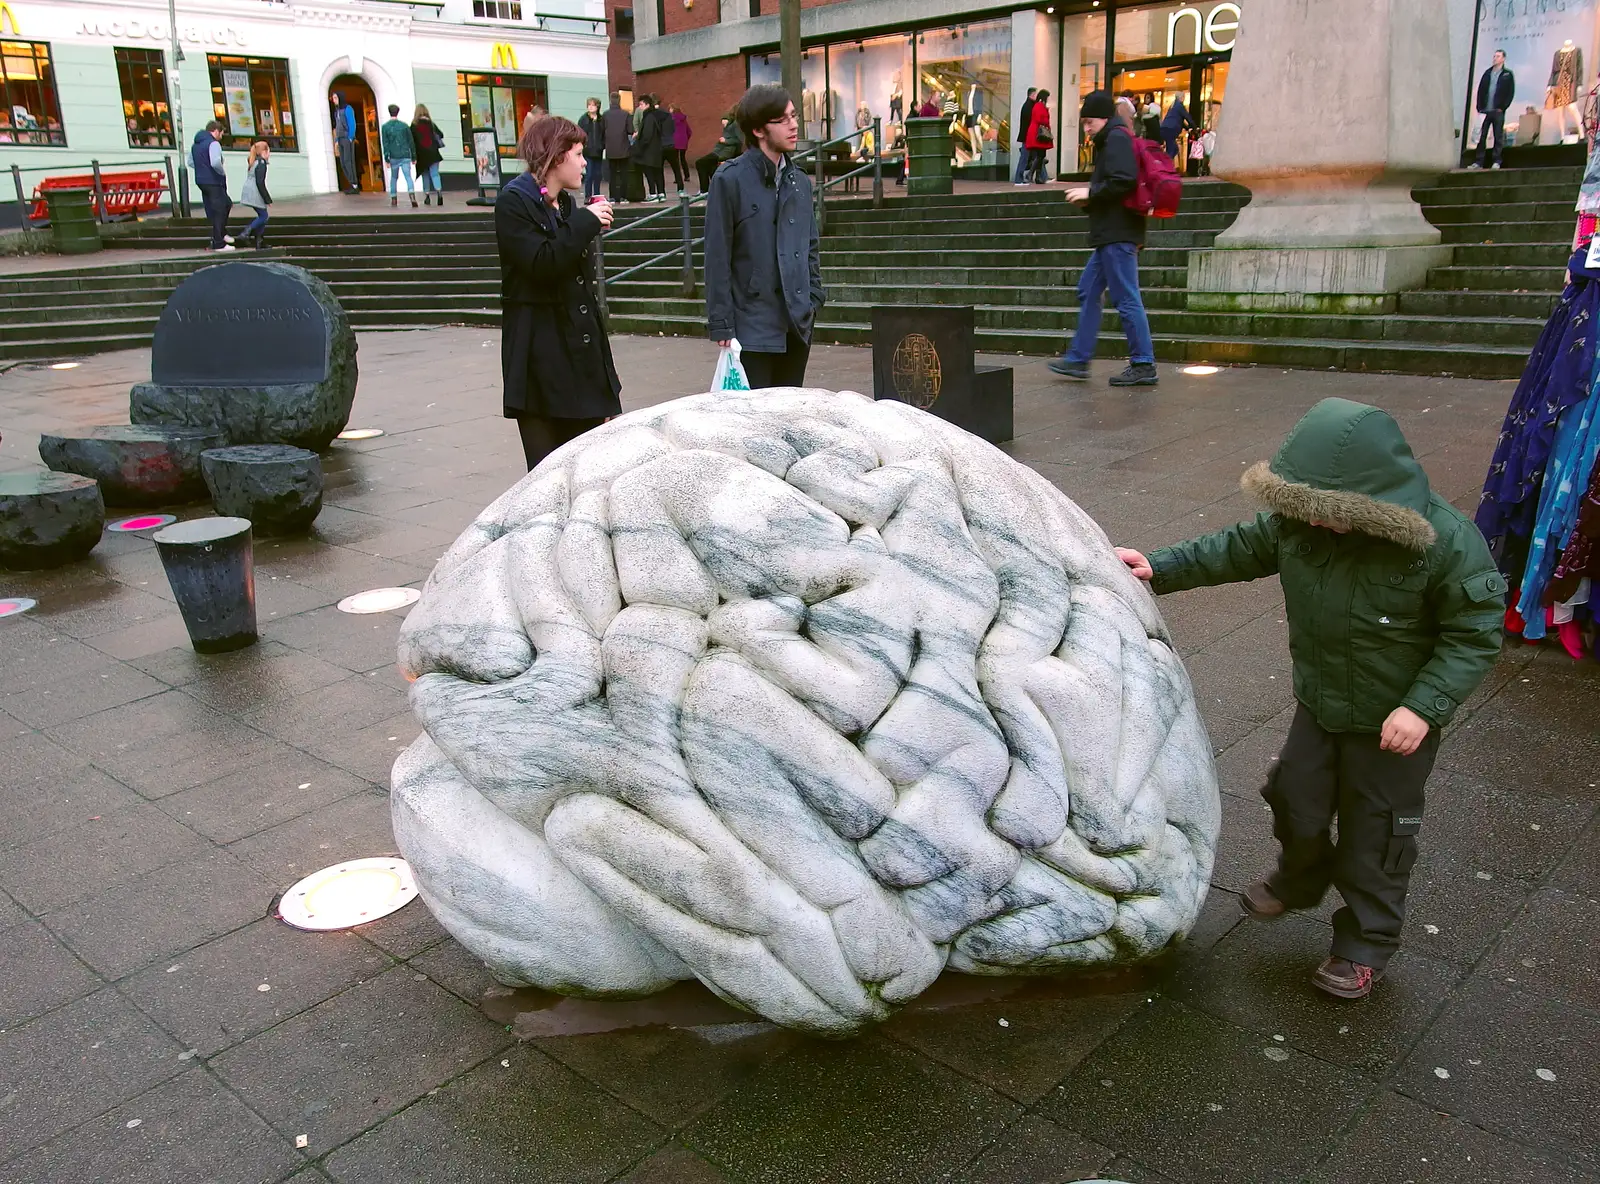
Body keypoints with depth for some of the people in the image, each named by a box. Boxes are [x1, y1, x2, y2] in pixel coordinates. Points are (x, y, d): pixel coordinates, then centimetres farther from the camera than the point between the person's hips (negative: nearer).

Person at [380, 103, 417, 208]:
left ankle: (394, 199, 18)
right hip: (405, 156, 0)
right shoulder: (405, 125, 3)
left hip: (393, 157, 0)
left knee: (394, 177, 16)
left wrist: (386, 158, -2)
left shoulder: (385, 127, 0)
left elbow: (385, 144, -3)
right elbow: (411, 142, 5)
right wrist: (414, 156, 12)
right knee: (408, 176, -8)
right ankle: (412, 196, -30)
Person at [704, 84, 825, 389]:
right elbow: (717, 258, -8)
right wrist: (721, 326, -11)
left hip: (797, 324, 6)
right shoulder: (730, 180, -7)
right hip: (753, 326, -6)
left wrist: (814, 299, 8)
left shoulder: (800, 181, 11)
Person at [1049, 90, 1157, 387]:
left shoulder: (1117, 138, -10)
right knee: (1088, 292, 13)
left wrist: (1090, 193, -13)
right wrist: (1090, 197, 9)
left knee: (1126, 298, -8)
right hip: (1110, 233, 11)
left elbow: (1123, 182, -23)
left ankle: (1143, 365, -4)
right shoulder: (1110, 140, 21)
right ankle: (1078, 359, 18)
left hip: (1117, 234, -11)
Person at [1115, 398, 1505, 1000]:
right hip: (1318, 702, 5)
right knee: (1296, 800, 19)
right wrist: (1160, 568, -6)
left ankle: (1367, 942, 33)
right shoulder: (1298, 521, -15)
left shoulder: (1448, 543, -27)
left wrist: (1424, 706, -26)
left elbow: (1473, 636, -18)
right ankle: (1299, 881, 52)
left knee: (1375, 829, 11)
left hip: (1396, 719, -4)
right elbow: (1238, 550, 2)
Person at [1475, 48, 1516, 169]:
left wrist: (1502, 107, -8)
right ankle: (1478, 162, 4)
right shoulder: (1487, 73, 14)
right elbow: (1480, 90, 12)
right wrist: (1480, 107, 2)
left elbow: (1510, 93, 0)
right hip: (1485, 110, 3)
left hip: (1498, 111, -3)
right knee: (1481, 137, 0)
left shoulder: (1507, 74, 4)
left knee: (1498, 137, -1)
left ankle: (1496, 162, 1)